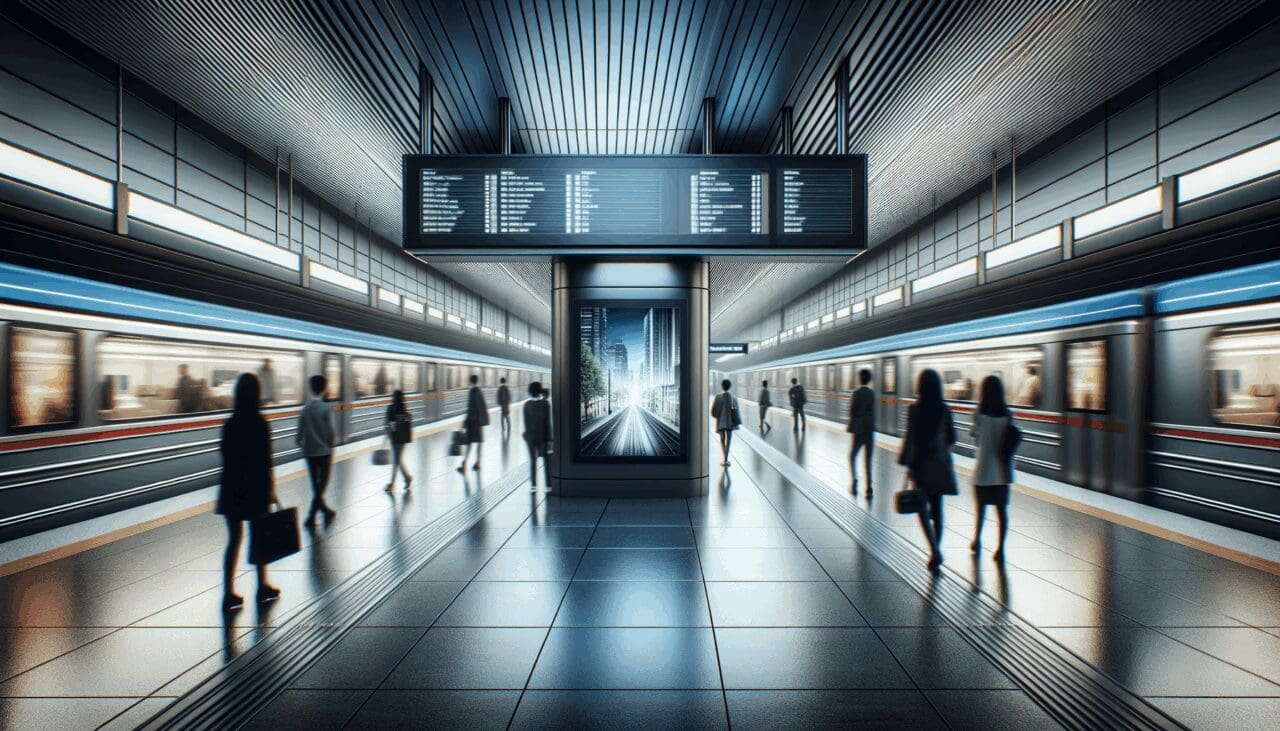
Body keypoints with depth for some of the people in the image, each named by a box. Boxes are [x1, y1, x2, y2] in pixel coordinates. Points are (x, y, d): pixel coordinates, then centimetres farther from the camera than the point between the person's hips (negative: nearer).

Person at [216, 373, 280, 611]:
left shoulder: (230, 424, 1)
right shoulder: (260, 424, -13)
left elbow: (227, 458, 5)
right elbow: (265, 461, -12)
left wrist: (231, 483, 16)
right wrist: (271, 489, -5)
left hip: (231, 488, 4)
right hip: (256, 487, -4)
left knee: (234, 538, 11)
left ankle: (229, 593, 11)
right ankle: (262, 587, 24)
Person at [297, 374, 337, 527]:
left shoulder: (305, 409, -1)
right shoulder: (326, 408, -12)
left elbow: (300, 432, -1)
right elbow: (330, 432, -13)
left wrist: (300, 442, 19)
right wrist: (330, 447, 1)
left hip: (309, 452, 4)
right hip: (324, 451, -4)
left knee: (316, 485, 15)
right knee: (321, 485, 4)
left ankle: (325, 510, 28)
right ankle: (311, 517, -3)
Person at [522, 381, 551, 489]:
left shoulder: (527, 404, -4)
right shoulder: (545, 403, -9)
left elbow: (526, 422, -1)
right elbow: (548, 421, -8)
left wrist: (527, 434, 8)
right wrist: (549, 437, -1)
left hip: (531, 436, 2)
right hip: (543, 435, -2)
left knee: (532, 460, 9)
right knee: (546, 460, 6)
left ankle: (533, 484, 10)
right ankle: (548, 484, 7)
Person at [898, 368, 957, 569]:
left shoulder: (914, 409, -12)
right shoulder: (944, 409, -1)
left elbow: (910, 438, -14)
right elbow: (951, 437, 6)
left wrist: (905, 462, -8)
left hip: (921, 462, -4)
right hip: (940, 462, 4)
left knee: (922, 507, 4)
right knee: (937, 507, 13)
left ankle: (935, 549, -10)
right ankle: (935, 550, 20)